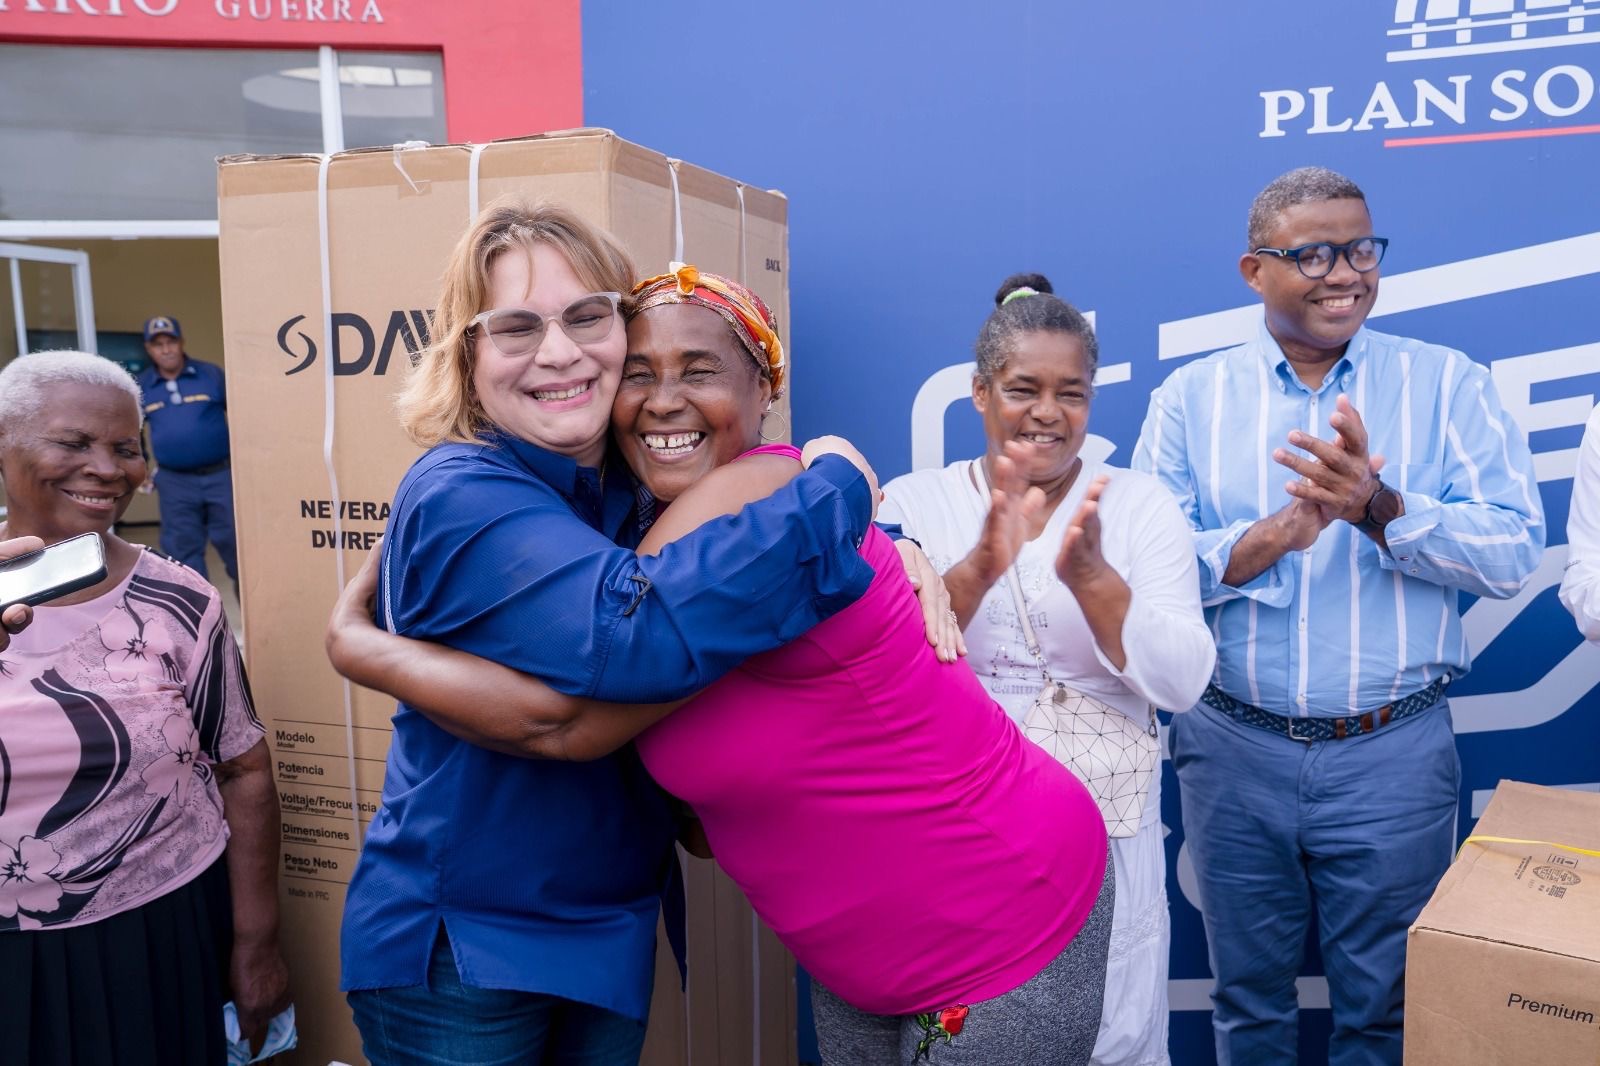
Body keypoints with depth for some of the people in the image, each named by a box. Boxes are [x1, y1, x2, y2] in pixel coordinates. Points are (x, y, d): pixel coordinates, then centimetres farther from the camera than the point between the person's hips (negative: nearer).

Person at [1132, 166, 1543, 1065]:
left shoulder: (1448, 384, 1)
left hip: (1396, 755, 0)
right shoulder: (1190, 399, 0)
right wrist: (1279, 532, -20)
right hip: (1236, 751, 1)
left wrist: (1380, 510, -23)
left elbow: (1516, 550, -9)